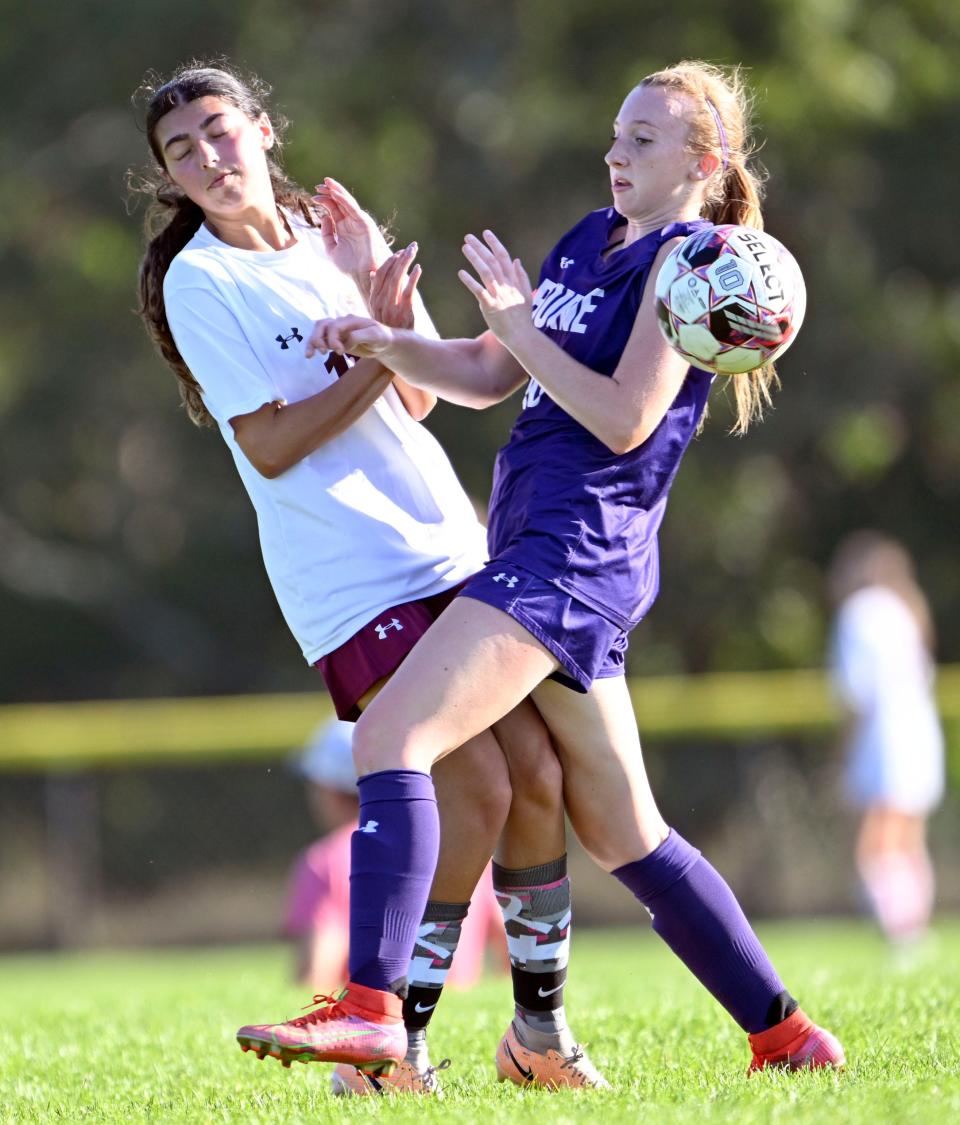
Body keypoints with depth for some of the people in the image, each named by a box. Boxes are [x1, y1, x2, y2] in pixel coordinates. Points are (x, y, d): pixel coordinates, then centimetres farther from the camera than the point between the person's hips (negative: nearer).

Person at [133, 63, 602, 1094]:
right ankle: (392, 1042, -6)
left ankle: (541, 1028, 16)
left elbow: (416, 402, 9)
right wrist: (380, 357, -15)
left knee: (537, 774, 1)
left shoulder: (335, 238, 12)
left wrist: (377, 298, -5)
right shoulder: (199, 281, -5)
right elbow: (271, 448, -11)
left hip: (447, 542, 6)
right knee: (475, 787, -15)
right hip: (346, 575, -6)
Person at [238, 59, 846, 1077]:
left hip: (577, 553, -10)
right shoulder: (590, 242, 21)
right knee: (623, 836, 13)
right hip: (539, 551, 10)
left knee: (392, 734, -22)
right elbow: (489, 378, 24)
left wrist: (521, 324, -13)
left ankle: (371, 1012, -30)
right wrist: (386, 343, 8)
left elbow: (625, 419, -15)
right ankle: (785, 1037, 18)